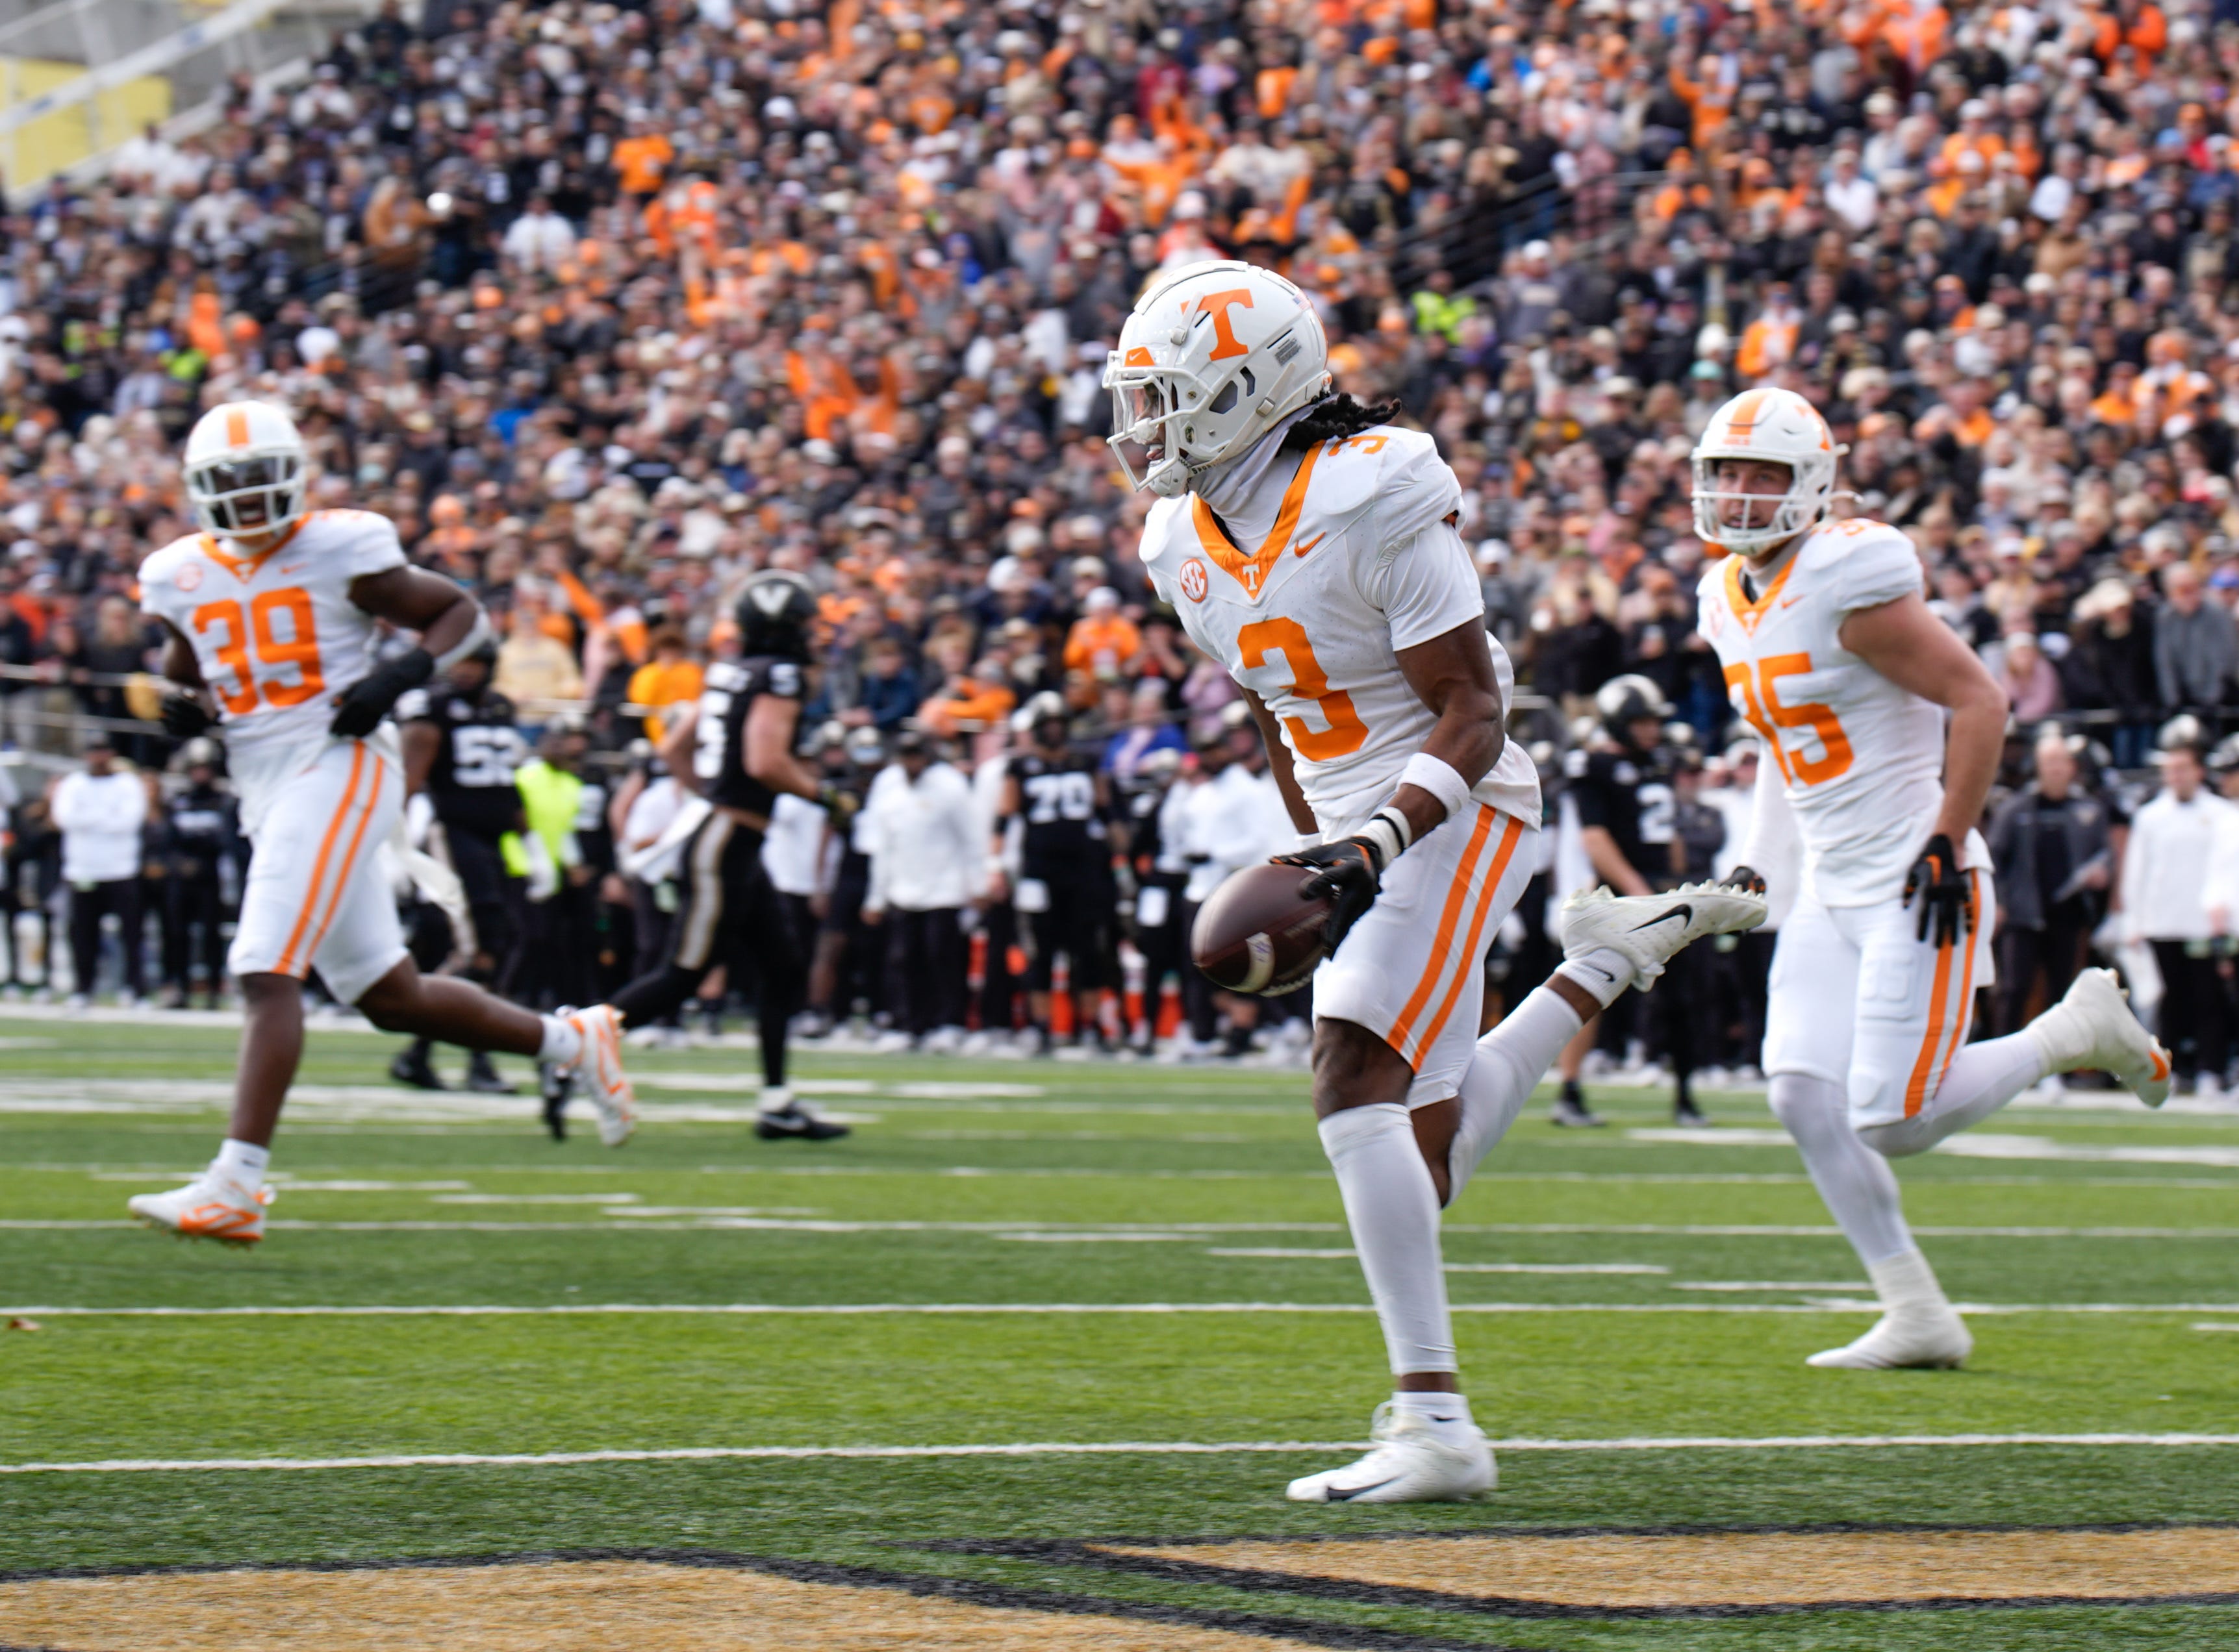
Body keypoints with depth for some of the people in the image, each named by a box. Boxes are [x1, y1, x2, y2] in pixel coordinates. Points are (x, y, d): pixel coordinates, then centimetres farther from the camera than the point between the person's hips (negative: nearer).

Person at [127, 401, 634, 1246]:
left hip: (338, 770, -7)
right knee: (391, 998, 12)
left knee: (266, 971, -18)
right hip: (266, 790, 7)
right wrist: (183, 709, 1)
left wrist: (398, 677, -14)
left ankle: (236, 1184, -21)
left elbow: (463, 614, 2)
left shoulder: (339, 550, -5)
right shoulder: (183, 576, 11)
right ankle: (572, 1040, 30)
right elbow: (187, 675, 25)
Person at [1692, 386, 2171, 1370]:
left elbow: (1979, 702, -17)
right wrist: (1764, 864, 21)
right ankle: (1917, 1319, 3)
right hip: (1831, 886, 8)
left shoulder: (1846, 584, -17)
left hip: (1914, 882, -8)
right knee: (1804, 1097, -4)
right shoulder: (1730, 600, 10)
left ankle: (2078, 1031, 10)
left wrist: (1947, 844, -20)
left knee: (1892, 1122, -13)